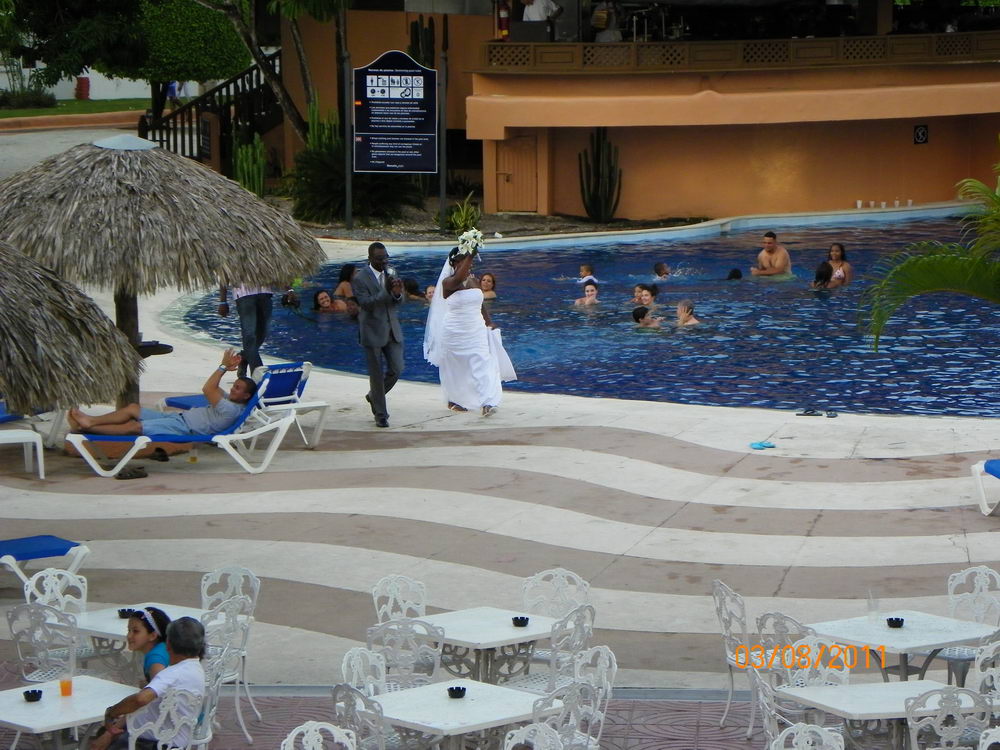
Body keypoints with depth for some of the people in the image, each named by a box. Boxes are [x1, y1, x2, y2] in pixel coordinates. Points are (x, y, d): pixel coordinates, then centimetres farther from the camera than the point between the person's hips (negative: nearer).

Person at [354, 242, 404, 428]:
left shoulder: (392, 273, 5)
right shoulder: (360, 279, -13)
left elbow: (398, 303, 6)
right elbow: (366, 303, -21)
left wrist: (397, 293, -18)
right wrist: (387, 291, -31)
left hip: (392, 331, 5)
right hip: (373, 333, -5)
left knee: (397, 369, 4)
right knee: (377, 375, 3)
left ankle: (374, 395, 30)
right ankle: (380, 415, 14)